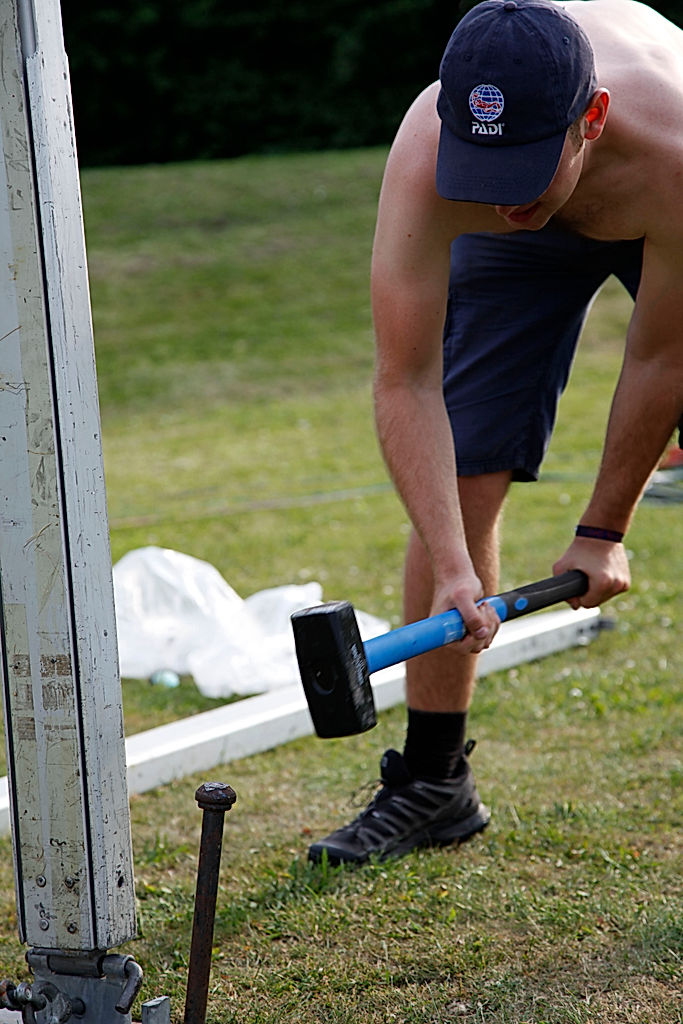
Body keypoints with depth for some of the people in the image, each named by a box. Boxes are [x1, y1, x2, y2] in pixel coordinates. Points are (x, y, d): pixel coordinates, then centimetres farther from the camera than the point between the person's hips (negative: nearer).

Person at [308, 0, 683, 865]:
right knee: (456, 479, -8)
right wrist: (451, 566, -41)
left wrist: (603, 531, -18)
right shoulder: (425, 158, -41)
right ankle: (432, 782, 4)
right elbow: (406, 384, -33)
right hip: (521, 249, 1)